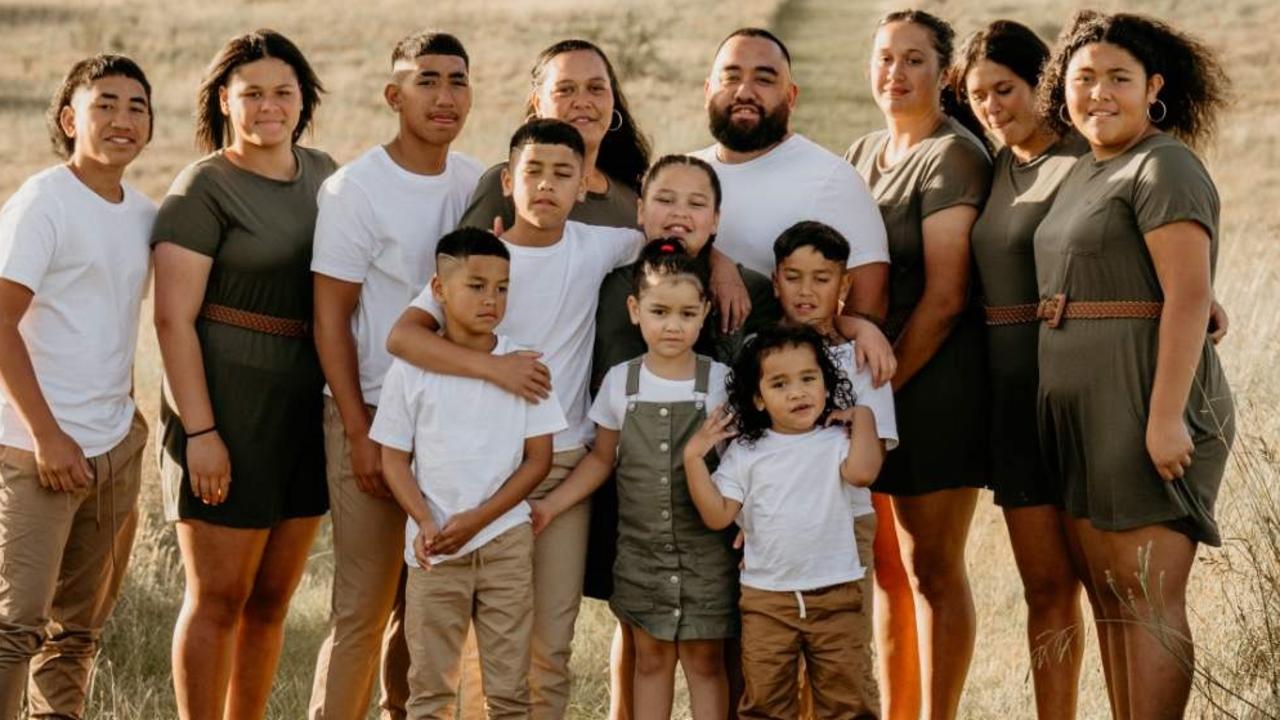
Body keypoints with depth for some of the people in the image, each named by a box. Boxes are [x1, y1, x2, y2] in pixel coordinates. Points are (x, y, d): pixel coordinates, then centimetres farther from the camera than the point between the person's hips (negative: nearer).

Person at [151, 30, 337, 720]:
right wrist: (200, 431, -18)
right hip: (229, 407, -6)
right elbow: (172, 318, -12)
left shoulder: (324, 173, 12)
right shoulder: (203, 188, -8)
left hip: (308, 408, 6)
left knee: (272, 599, 12)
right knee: (218, 598, -1)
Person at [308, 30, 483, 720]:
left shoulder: (477, 183, 7)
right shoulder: (354, 189, -7)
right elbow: (330, 320, -7)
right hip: (374, 412, -5)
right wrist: (361, 435, -12)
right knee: (364, 605, -5)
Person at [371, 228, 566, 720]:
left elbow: (538, 459, 0)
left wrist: (476, 520, -10)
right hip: (434, 548, 0)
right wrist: (425, 523, -13)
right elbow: (395, 458, 3)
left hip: (505, 543, 0)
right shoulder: (411, 370, -1)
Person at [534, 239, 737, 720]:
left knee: (705, 661, 5)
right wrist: (550, 505, 1)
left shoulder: (720, 382, -7)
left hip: (704, 550, -2)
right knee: (650, 660, 10)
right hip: (641, 549, 2)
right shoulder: (620, 382, -1)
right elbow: (602, 459, 9)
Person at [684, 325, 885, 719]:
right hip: (766, 599, 1)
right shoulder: (745, 453, 1)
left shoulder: (835, 442, 0)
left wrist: (862, 417, -10)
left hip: (836, 596, -1)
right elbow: (717, 516, -5)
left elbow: (862, 472, -22)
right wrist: (693, 458, -11)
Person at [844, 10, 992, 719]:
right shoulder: (864, 153, 14)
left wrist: (884, 386, -15)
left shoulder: (952, 155, -11)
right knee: (887, 566, 12)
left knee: (931, 568, -2)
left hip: (934, 381, -8)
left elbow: (944, 296, -17)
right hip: (873, 379, 8)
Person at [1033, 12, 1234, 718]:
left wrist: (1165, 416, -24)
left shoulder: (1163, 167, -9)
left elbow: (1189, 295, -18)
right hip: (1084, 413, 9)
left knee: (1149, 601, -8)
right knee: (1109, 597, 10)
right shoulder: (1085, 174, 18)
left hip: (1146, 411, -9)